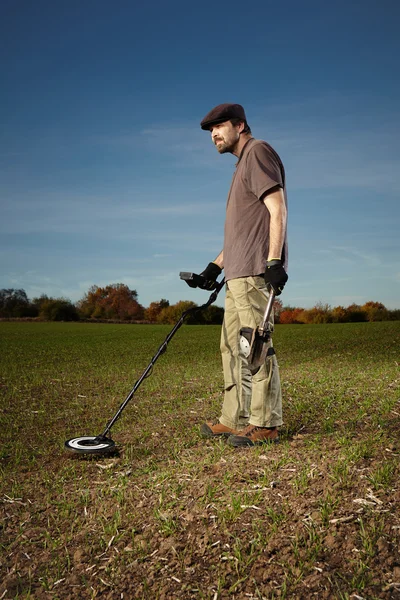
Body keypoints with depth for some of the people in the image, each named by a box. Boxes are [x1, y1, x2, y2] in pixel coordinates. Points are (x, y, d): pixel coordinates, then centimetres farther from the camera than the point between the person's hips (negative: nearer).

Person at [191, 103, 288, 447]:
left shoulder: (257, 151, -1)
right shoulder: (243, 164, 27)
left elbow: (277, 209, -13)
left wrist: (274, 260, -22)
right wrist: (216, 265, 22)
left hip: (256, 273, -10)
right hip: (239, 275, 10)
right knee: (233, 346, 10)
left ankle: (265, 425, 0)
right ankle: (234, 420, 17)